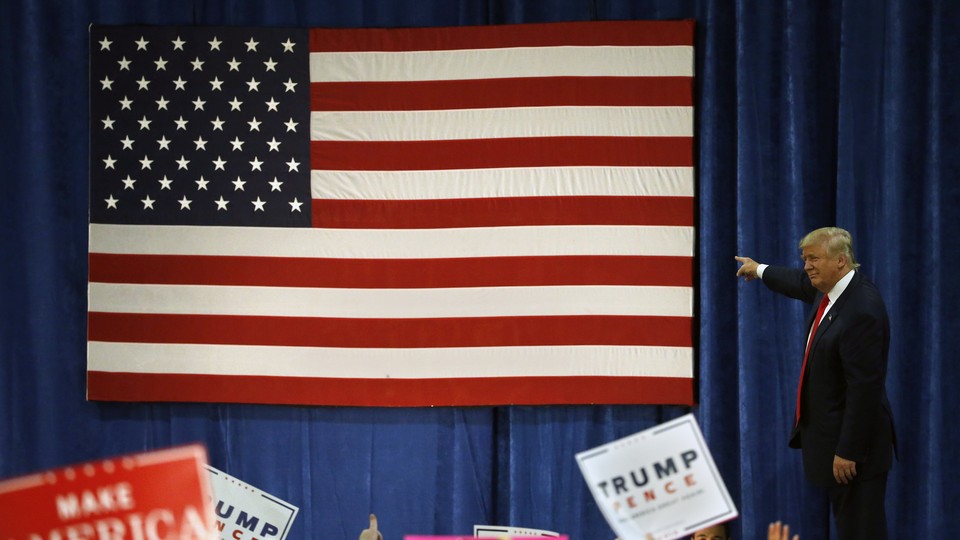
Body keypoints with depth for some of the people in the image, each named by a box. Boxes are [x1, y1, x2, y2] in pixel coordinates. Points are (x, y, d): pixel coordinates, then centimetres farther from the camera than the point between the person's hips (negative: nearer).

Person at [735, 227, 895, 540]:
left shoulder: (861, 311, -24)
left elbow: (864, 388, -25)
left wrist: (848, 452, -23)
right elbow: (803, 285, 32)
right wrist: (760, 271, 48)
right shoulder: (830, 289, 6)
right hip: (827, 433, 10)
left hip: (852, 443, -10)